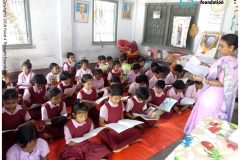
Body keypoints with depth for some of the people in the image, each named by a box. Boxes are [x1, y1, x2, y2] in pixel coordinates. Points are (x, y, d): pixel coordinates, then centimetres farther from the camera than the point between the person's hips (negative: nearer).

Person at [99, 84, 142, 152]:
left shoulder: (121, 104, -1)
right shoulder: (105, 107, -18)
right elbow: (101, 123, -12)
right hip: (109, 130, -5)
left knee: (137, 133, -7)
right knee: (115, 147, -29)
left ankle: (121, 145, -6)